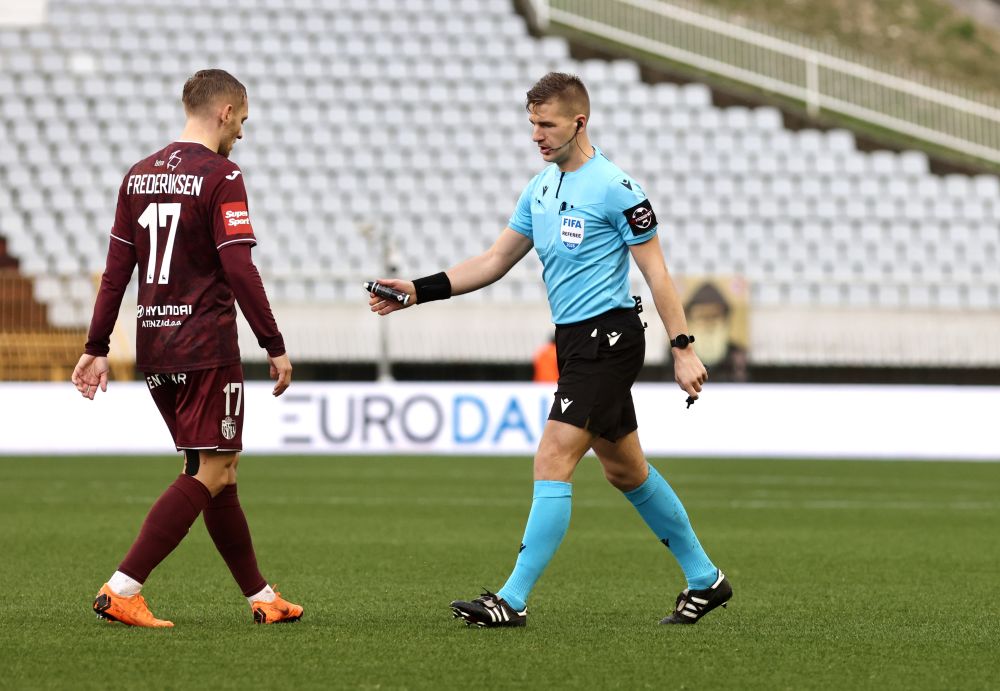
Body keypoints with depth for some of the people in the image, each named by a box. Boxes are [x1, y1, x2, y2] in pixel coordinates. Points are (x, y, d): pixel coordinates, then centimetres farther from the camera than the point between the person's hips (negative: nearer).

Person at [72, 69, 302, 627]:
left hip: (154, 347, 8)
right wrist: (275, 347, -10)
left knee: (219, 468, 15)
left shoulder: (139, 176, 11)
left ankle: (261, 597, 21)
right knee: (211, 473, -5)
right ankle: (122, 590, -14)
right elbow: (239, 271, -16)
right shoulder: (221, 177, -10)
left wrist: (97, 348, 13)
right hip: (206, 347, -8)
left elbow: (117, 269, 11)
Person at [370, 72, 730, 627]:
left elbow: (656, 273, -11)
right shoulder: (539, 190, 11)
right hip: (574, 340, 9)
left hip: (607, 337, -9)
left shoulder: (615, 189, -13)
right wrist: (418, 290, 6)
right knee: (625, 469, 15)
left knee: (552, 461, -14)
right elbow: (494, 261, 15)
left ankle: (513, 600, -15)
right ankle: (705, 579, 27)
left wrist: (683, 350, -13)